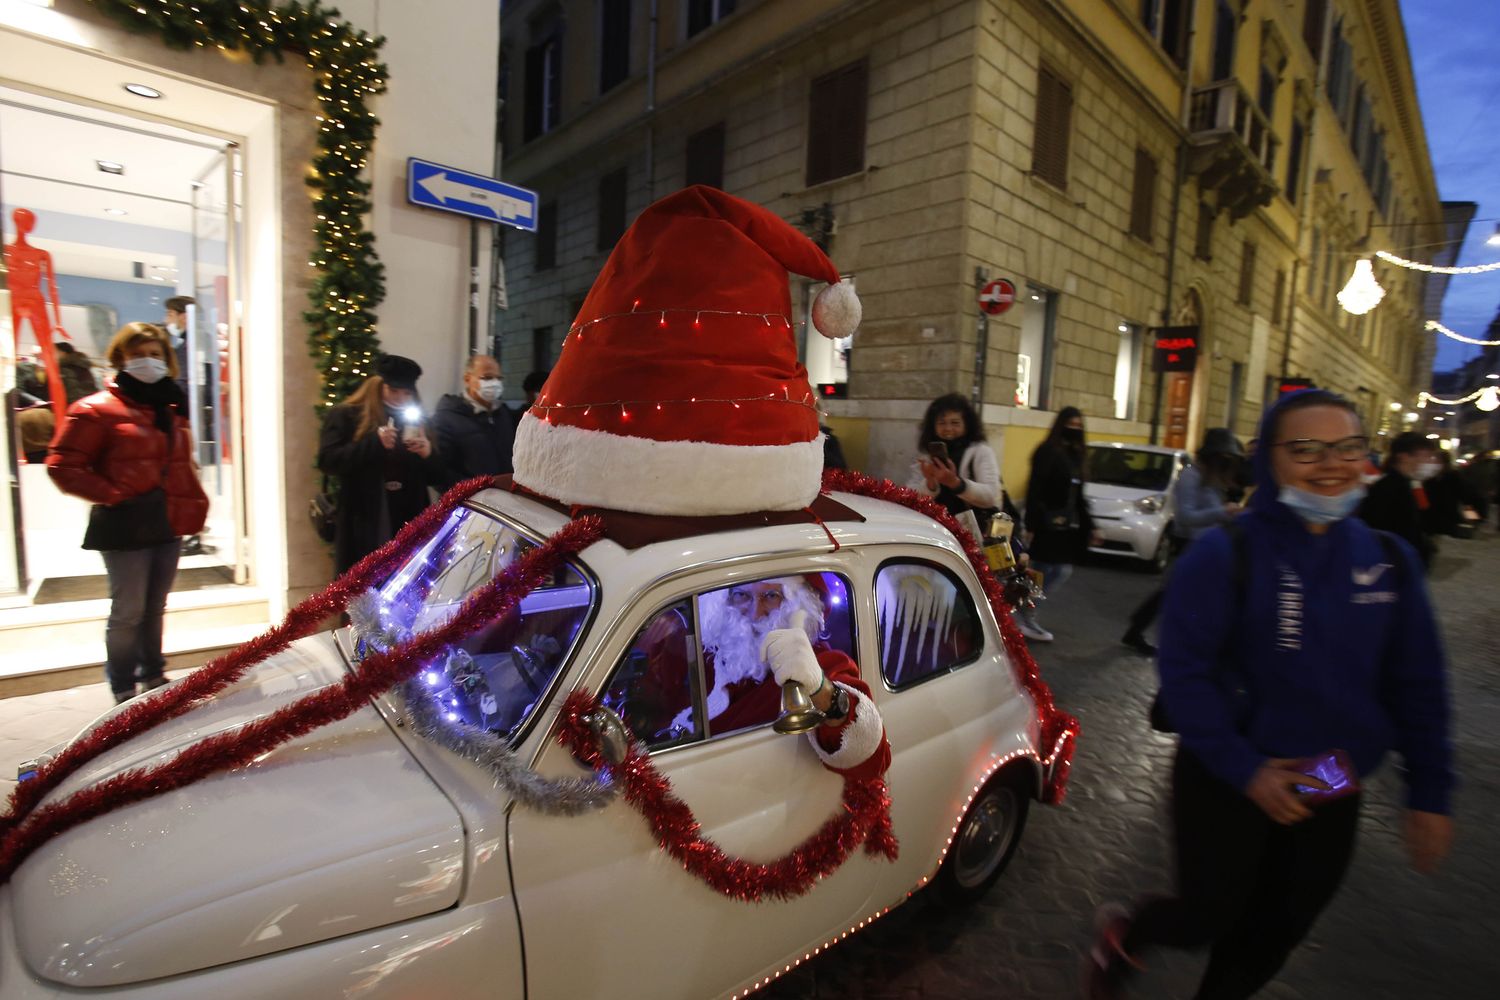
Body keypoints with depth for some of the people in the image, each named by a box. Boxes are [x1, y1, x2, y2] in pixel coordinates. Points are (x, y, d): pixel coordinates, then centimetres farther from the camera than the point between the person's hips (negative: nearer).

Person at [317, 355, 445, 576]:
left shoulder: (414, 422, 15)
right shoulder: (345, 417, 4)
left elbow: (437, 478, 12)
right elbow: (327, 460, -11)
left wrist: (428, 455, -9)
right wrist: (374, 443, -20)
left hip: (409, 527, 4)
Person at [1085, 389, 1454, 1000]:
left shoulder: (1389, 561, -2)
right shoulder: (1223, 555, -18)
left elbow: (1416, 685, 5)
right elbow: (1182, 672, -18)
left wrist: (1429, 794, 4)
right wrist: (1244, 768, -22)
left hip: (1330, 796, 5)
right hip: (1226, 784, -5)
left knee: (1272, 936, 19)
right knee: (1209, 918, 10)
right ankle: (1124, 935, 41)